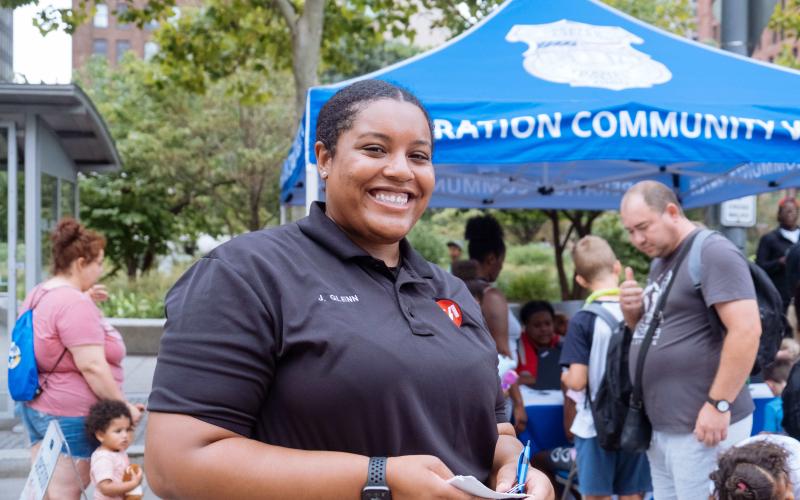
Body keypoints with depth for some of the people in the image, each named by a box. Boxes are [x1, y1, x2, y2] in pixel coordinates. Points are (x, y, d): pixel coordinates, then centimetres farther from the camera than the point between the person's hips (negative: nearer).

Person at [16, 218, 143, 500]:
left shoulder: (38, 295, 9)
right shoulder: (75, 303, -20)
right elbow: (91, 366, -25)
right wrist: (124, 407, -17)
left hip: (36, 406, 9)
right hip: (70, 414, -9)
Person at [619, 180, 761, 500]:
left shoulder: (711, 253, -13)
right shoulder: (659, 263, 16)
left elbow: (746, 330, -21)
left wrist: (719, 404, -21)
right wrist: (632, 312, 2)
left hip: (701, 425, -9)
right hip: (661, 425, 9)